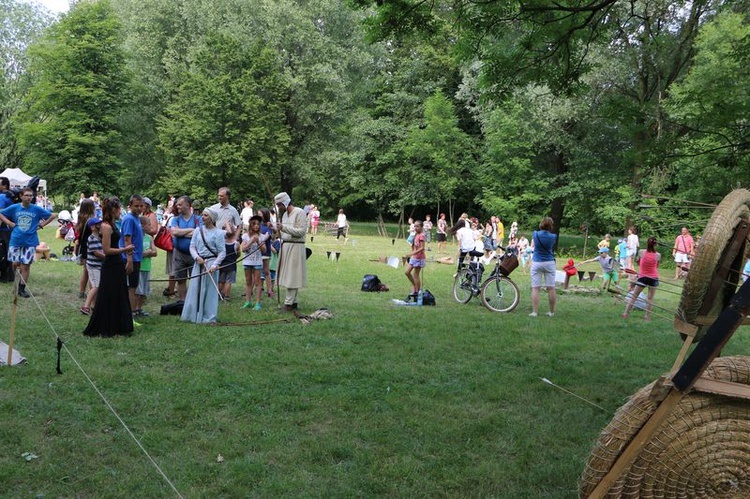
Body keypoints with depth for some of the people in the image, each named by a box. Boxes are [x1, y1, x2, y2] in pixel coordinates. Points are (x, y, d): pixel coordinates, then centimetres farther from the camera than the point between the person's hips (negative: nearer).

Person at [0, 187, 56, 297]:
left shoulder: (36, 209, -2)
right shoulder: (14, 208, -1)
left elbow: (52, 216, 7)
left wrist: (41, 225, 0)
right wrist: (10, 223, -1)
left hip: (30, 242, 0)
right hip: (15, 241, 0)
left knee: (26, 265, 2)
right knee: (15, 264, 2)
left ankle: (22, 288, 12)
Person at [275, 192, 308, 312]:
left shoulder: (299, 212, -9)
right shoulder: (285, 214, 17)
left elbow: (301, 231, -17)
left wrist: (284, 227, -20)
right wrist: (278, 231, 3)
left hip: (295, 247, -8)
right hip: (285, 246, 8)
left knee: (292, 276, -7)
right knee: (287, 275, 8)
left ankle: (289, 303, -5)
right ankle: (293, 301, 16)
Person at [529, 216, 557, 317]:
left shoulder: (535, 234, -4)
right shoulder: (553, 237, -5)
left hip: (536, 263, -1)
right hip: (549, 263, 1)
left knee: (535, 288, -1)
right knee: (551, 288, 5)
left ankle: (534, 312, -4)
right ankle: (552, 312, 11)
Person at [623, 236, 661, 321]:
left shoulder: (642, 252, -10)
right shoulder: (658, 255, -10)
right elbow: (657, 266, 5)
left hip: (642, 277, 0)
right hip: (653, 278, 0)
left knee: (634, 296, 8)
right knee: (650, 298, 9)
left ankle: (626, 313, 8)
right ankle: (648, 316, 11)